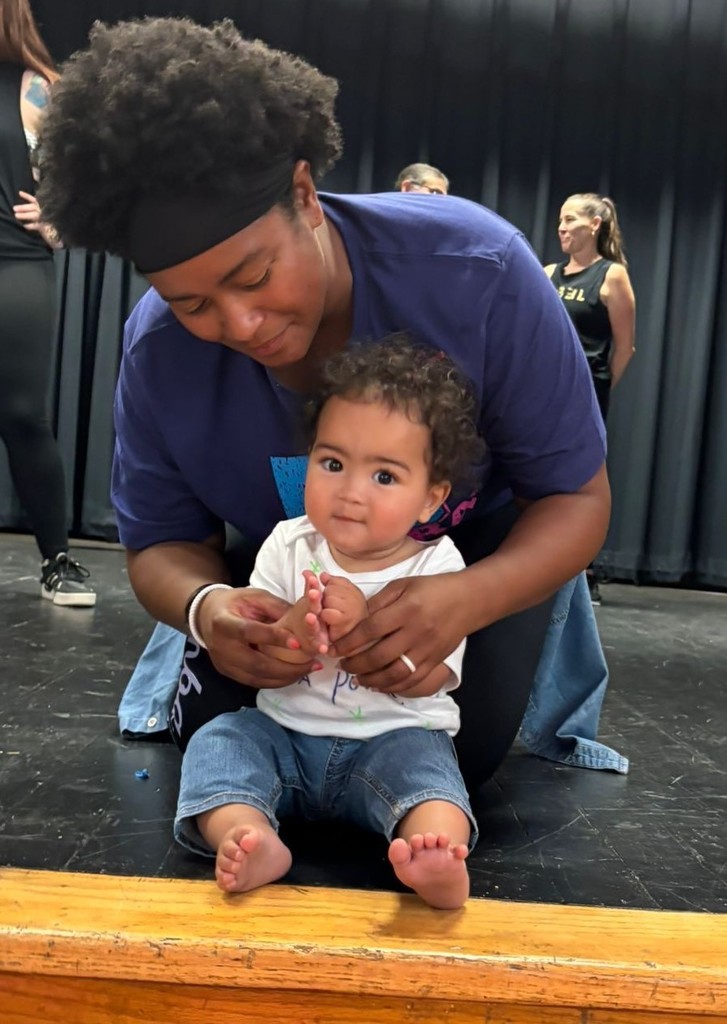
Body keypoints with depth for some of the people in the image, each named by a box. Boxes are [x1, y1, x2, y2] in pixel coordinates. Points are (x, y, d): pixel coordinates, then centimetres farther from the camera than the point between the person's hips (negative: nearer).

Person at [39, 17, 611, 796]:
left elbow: (576, 499, -25)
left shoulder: (475, 271, -33)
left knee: (446, 759, -15)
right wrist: (206, 608, -39)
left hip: (482, 545, -1)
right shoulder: (158, 351, -24)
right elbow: (162, 542, -13)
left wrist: (466, 601, -46)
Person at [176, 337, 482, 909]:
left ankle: (436, 854, -55)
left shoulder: (436, 565, -8)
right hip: (284, 731, 3)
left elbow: (429, 677, -15)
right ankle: (250, 840, -40)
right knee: (219, 739, -18)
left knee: (423, 759, -30)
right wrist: (294, 628, -27)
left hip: (394, 738, -3)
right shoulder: (288, 547, -2)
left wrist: (363, 620, -29)